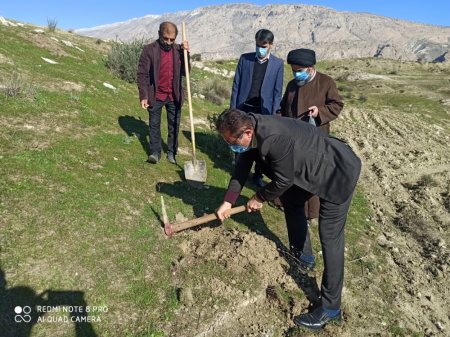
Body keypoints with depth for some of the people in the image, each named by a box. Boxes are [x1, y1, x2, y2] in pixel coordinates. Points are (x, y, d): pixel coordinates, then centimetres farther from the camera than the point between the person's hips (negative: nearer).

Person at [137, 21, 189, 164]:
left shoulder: (178, 49, 4)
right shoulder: (149, 49, -6)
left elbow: (185, 72, 2)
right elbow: (142, 74, -7)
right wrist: (143, 96, -12)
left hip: (174, 96, 3)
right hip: (155, 96, -2)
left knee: (174, 125, 9)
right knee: (154, 125, 5)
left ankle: (172, 152, 22)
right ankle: (155, 152, 16)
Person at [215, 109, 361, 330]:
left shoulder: (275, 138, -37)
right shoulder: (250, 129, -8)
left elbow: (283, 180, -24)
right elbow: (242, 167, 2)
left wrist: (259, 198, -7)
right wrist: (228, 201, 2)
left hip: (338, 172, -9)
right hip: (311, 167, 10)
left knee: (329, 238, -6)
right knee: (291, 201, 25)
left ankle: (331, 307, 8)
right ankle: (296, 254, 46)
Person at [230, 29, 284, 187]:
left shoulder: (278, 63, -1)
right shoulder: (245, 58, 1)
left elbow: (277, 92, -1)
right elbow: (236, 85, 3)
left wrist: (273, 115, -5)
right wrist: (232, 108, 0)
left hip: (264, 111, -1)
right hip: (244, 108, 1)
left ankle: (258, 175, 19)